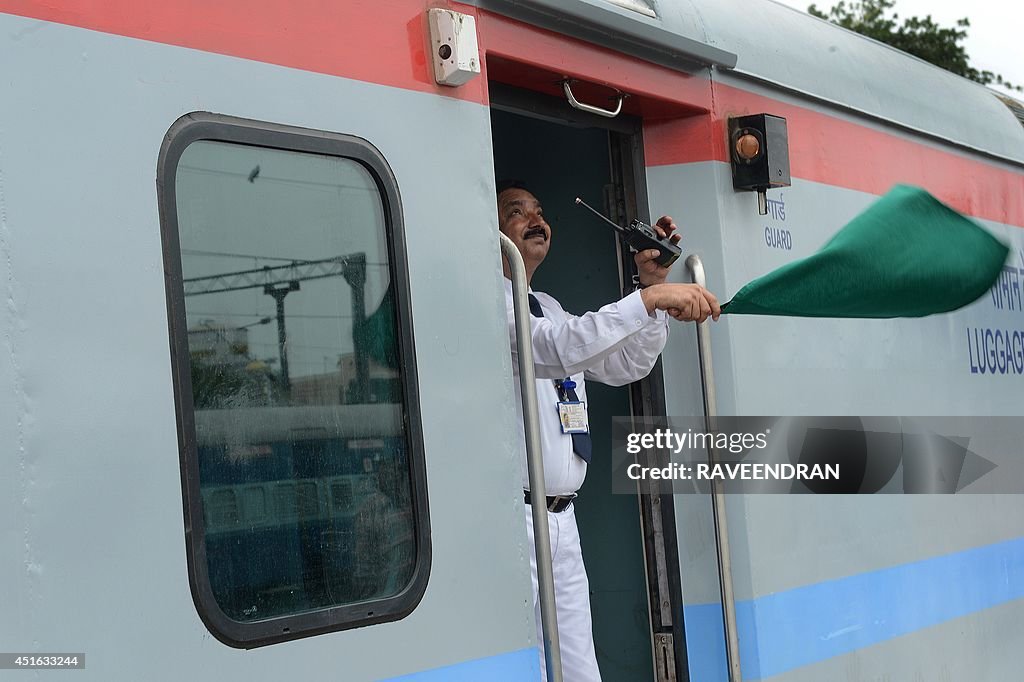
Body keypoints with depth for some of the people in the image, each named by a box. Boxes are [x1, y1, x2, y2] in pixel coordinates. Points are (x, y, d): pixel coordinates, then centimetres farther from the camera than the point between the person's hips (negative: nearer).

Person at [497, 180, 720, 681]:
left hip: (560, 521, 9)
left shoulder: (547, 307, 22)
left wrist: (654, 282, 14)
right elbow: (553, 348, -24)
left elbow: (626, 366, 25)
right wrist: (649, 298, -26)